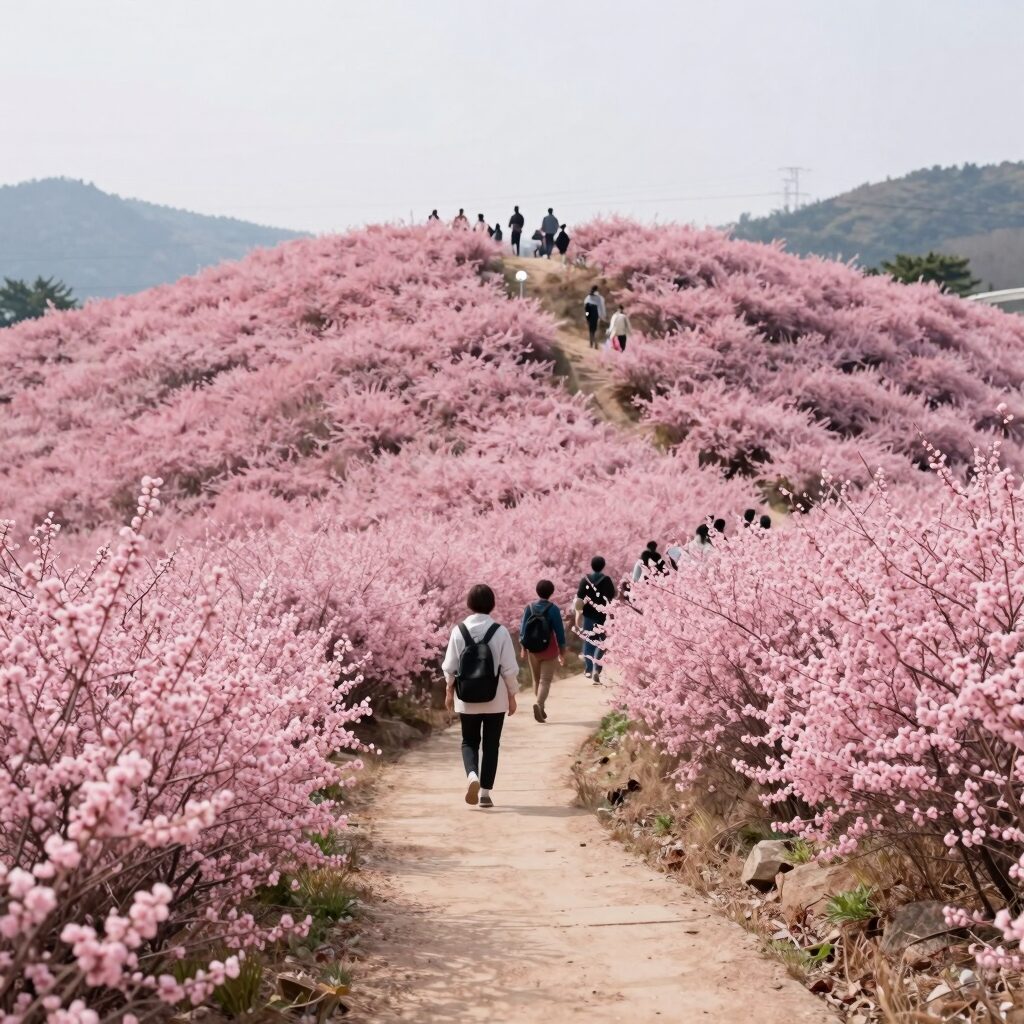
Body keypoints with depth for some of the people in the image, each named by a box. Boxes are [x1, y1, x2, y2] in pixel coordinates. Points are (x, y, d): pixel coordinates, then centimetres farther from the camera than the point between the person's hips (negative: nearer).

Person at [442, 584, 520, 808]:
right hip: (495, 699, -1)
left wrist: (449, 691, 15)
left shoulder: (459, 631, -6)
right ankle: (485, 792, 10)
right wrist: (512, 695, 6)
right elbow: (510, 668, -5)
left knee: (469, 741, 14)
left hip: (467, 699, 1)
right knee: (491, 744, 10)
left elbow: (450, 667, 1)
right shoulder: (500, 632, -9)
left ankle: (472, 775, -12)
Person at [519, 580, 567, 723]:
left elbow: (523, 629, 2)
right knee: (545, 680, -5)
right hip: (549, 650, -4)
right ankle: (539, 704, -27)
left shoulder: (529, 607, -1)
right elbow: (559, 631, -9)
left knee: (536, 679, 17)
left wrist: (523, 648, 11)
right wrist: (562, 652, 0)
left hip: (532, 650, 4)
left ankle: (541, 707, 24)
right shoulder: (553, 609, -11)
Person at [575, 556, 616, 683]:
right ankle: (596, 670, -9)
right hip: (603, 617, -2)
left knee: (588, 642, 14)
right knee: (601, 644, 5)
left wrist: (578, 615, 2)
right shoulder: (607, 581, -7)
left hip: (588, 616, 2)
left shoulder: (585, 580, -3)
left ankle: (588, 670, 17)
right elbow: (613, 599, -5)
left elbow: (579, 600, -5)